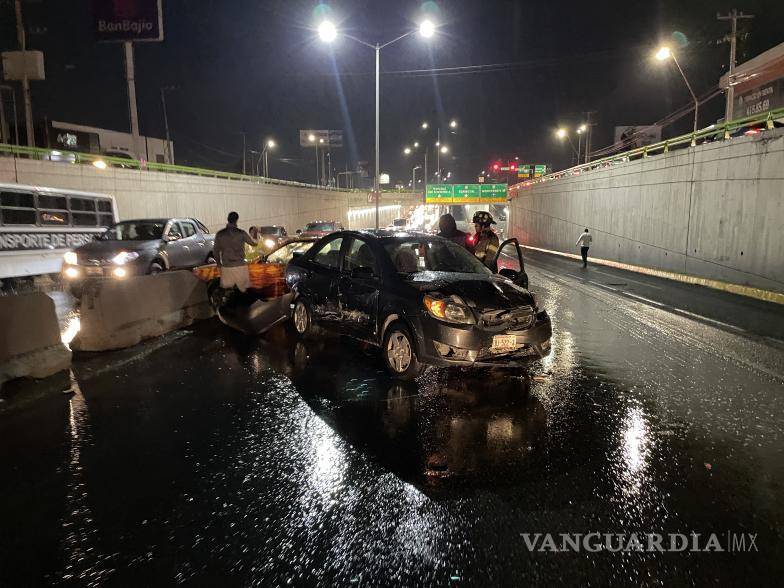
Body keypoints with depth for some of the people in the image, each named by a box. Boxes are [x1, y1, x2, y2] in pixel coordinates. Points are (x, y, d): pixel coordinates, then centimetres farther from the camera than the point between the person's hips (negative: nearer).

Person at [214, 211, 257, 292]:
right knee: (243, 290, 7)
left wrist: (219, 263, 21)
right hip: (240, 266, -2)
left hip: (226, 267, 2)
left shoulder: (220, 234, -1)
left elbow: (216, 250, 5)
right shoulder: (241, 233, -7)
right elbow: (253, 243, 8)